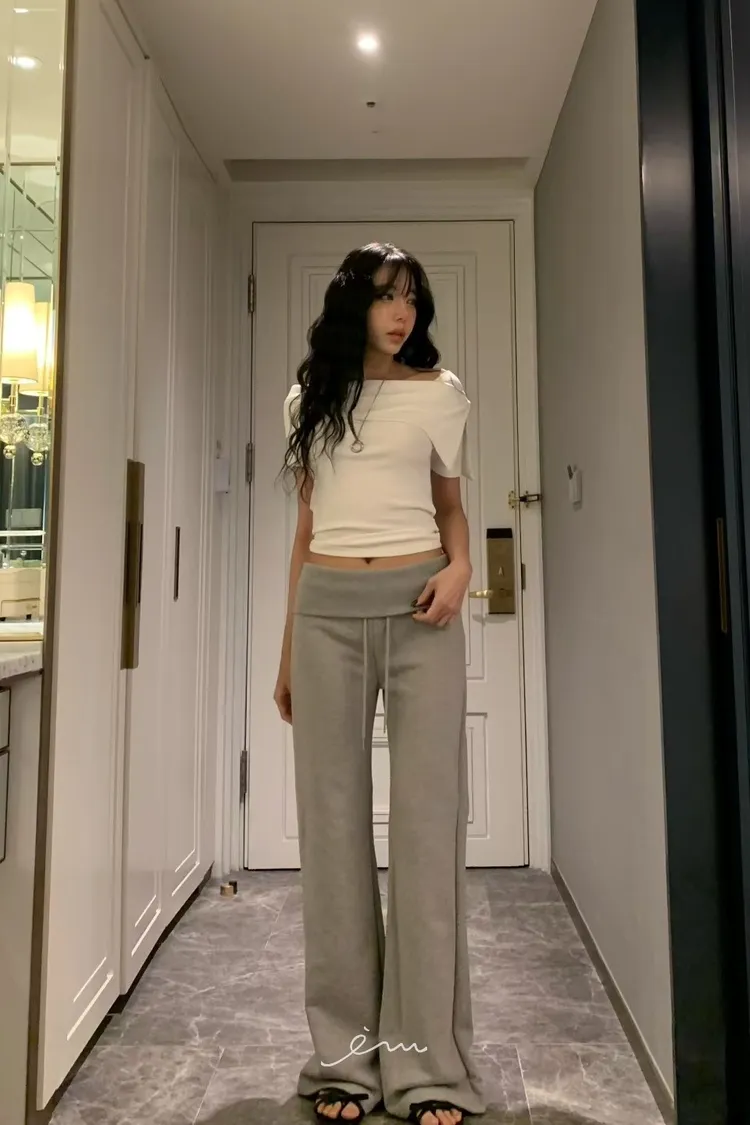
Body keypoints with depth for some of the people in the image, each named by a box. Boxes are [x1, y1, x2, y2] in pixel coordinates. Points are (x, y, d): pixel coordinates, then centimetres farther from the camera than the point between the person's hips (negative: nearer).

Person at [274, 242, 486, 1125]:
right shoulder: (308, 399, 14)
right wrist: (287, 649, 12)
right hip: (327, 611, 2)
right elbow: (307, 527, 14)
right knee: (332, 821, 3)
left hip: (417, 605, -1)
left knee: (427, 817, -3)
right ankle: (346, 1054, 17)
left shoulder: (439, 392, 9)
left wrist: (460, 567, -7)